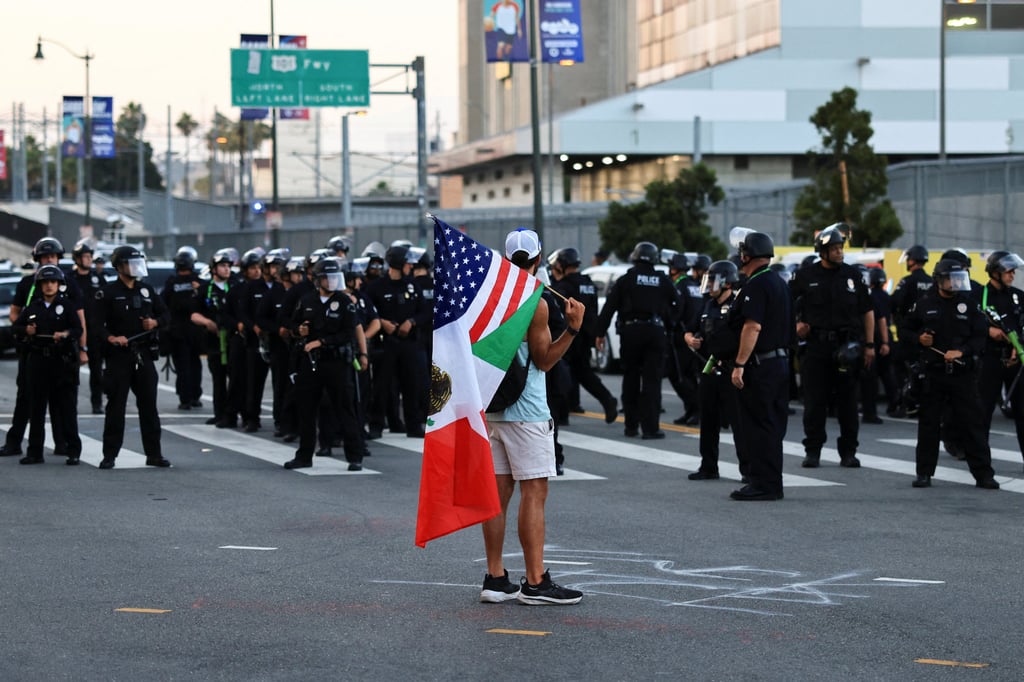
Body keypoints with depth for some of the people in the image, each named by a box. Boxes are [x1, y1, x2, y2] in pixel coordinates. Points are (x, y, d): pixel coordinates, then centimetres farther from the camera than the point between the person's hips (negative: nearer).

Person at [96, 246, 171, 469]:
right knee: (116, 406, -2)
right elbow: (97, 324, -8)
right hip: (118, 356, -4)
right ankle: (109, 455, 3)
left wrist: (155, 322, -2)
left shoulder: (147, 290, 12)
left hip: (144, 355, 4)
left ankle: (154, 454, 12)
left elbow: (165, 314, 19)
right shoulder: (108, 293, -2)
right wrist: (111, 338, -24)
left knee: (149, 405, 6)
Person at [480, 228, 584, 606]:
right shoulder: (535, 303, -13)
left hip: (492, 405, 8)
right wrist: (572, 328, -15)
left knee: (498, 490, 9)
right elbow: (543, 360, -8)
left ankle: (495, 578, 10)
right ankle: (535, 582, -8)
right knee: (534, 492, -6)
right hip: (525, 408, -7)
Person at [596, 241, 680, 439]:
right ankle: (650, 428, -8)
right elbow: (676, 305, 8)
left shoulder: (626, 280, 1)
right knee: (652, 380, -1)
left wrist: (601, 332, 0)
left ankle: (631, 426, 15)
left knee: (630, 380, 11)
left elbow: (609, 307, -3)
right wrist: (668, 325, 17)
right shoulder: (663, 281, 5)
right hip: (655, 332, 0)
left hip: (631, 332, 0)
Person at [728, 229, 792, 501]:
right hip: (781, 361, 10)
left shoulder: (756, 285, -15)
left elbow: (753, 326, -23)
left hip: (760, 366, -10)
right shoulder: (779, 284, 16)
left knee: (757, 426, -5)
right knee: (772, 426, 12)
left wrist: (739, 363, -22)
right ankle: (771, 484, 16)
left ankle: (763, 484, -5)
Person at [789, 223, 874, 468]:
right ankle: (813, 451, 9)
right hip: (815, 345, -1)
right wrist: (796, 323, -2)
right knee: (814, 401, 2)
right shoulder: (805, 277, 2)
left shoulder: (853, 275, 6)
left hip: (847, 346, 1)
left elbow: (867, 312, 9)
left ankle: (848, 452, 11)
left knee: (847, 402, 4)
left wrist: (869, 345, 4)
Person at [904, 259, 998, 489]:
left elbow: (981, 336, 1)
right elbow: (908, 330, 15)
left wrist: (961, 351, -14)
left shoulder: (969, 303, 2)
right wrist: (919, 339, -6)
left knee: (973, 423, -2)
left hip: (962, 373, -1)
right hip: (932, 373, 1)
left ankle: (983, 473, 2)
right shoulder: (925, 303, 4)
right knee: (928, 423, 6)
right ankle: (924, 472, 15)